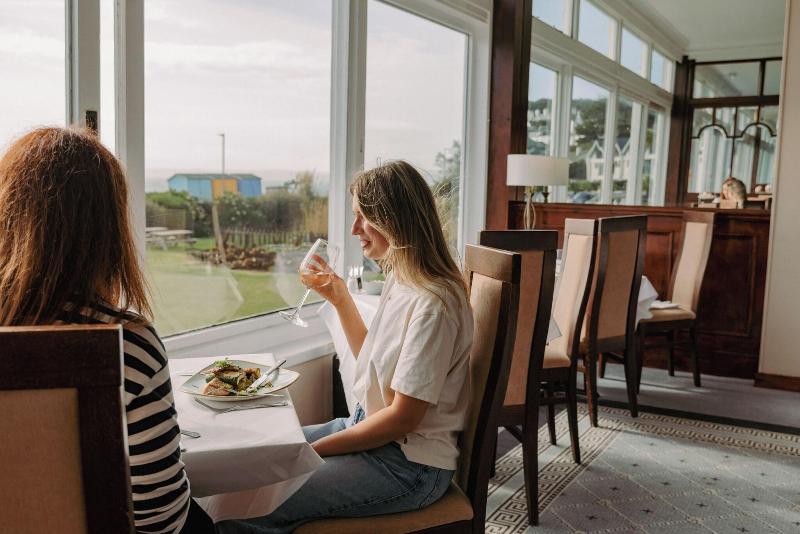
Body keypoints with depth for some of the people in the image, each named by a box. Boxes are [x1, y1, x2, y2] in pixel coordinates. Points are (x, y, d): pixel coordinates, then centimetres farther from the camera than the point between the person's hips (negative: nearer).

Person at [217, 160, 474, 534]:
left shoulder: (433, 303, -24)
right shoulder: (400, 279, 6)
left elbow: (402, 418, -20)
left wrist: (313, 449, -14)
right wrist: (340, 299, 8)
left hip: (409, 464, -9)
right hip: (369, 426, 9)